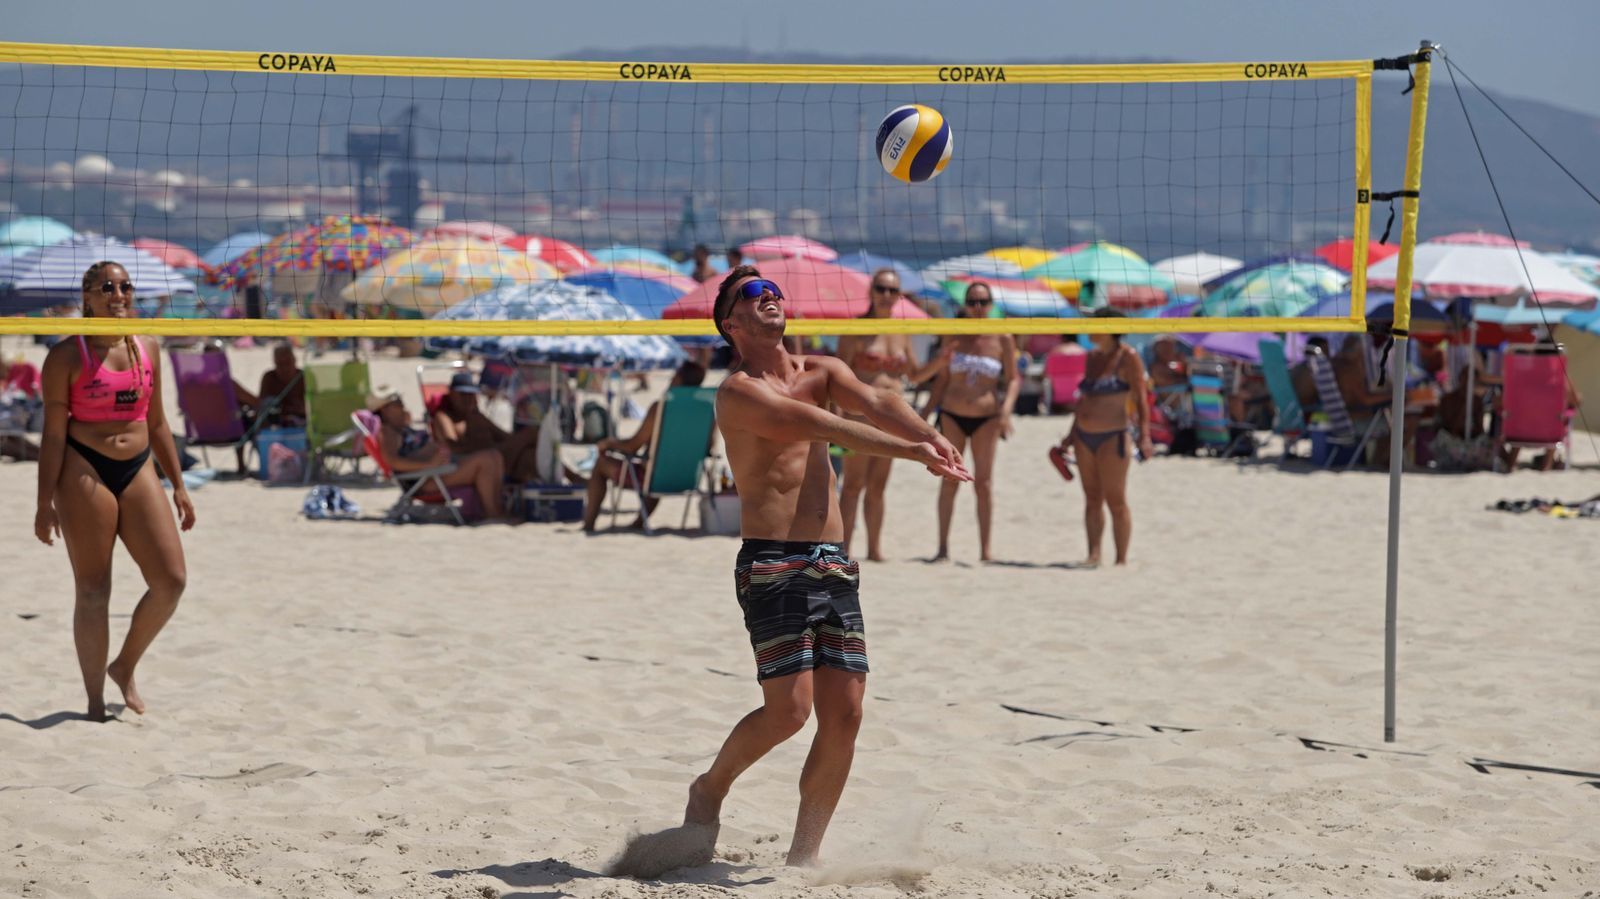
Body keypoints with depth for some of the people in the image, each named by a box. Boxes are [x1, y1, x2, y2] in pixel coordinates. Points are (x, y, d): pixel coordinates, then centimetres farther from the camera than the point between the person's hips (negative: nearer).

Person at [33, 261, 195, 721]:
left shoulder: (148, 350, 11)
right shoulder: (67, 356, -5)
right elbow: (53, 433, -7)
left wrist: (178, 485, 15)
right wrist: (46, 501, -11)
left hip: (138, 469, 5)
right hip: (85, 472, -5)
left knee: (171, 580, -3)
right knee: (93, 591, -1)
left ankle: (125, 666, 18)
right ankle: (95, 700, 8)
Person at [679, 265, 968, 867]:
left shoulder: (821, 372, 16)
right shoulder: (738, 393, -6)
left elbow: (874, 402, -4)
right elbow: (823, 427, -20)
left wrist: (930, 436, -26)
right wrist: (910, 451, -31)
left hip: (834, 567, 6)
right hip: (772, 565, -6)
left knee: (844, 716, 0)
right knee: (789, 708, -14)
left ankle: (803, 857, 10)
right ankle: (710, 790, 13)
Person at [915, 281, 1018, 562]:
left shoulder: (1002, 340, -1)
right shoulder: (954, 337, 3)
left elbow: (1013, 380, 3)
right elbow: (941, 378, 10)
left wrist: (1006, 410, -13)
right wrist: (926, 412, 6)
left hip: (986, 418, -1)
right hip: (952, 415, 1)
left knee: (984, 481, -2)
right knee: (949, 480, 1)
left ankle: (985, 550, 2)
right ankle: (943, 546, 7)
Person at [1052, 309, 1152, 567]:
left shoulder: (1128, 357, -7)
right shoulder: (1093, 357, 14)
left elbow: (1140, 398, -11)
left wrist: (1144, 436, -20)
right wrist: (1072, 434, 22)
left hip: (1112, 437, -7)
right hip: (1084, 437, 7)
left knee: (1116, 501, -3)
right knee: (1092, 499, 7)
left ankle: (1121, 560, 2)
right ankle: (1094, 555, 10)